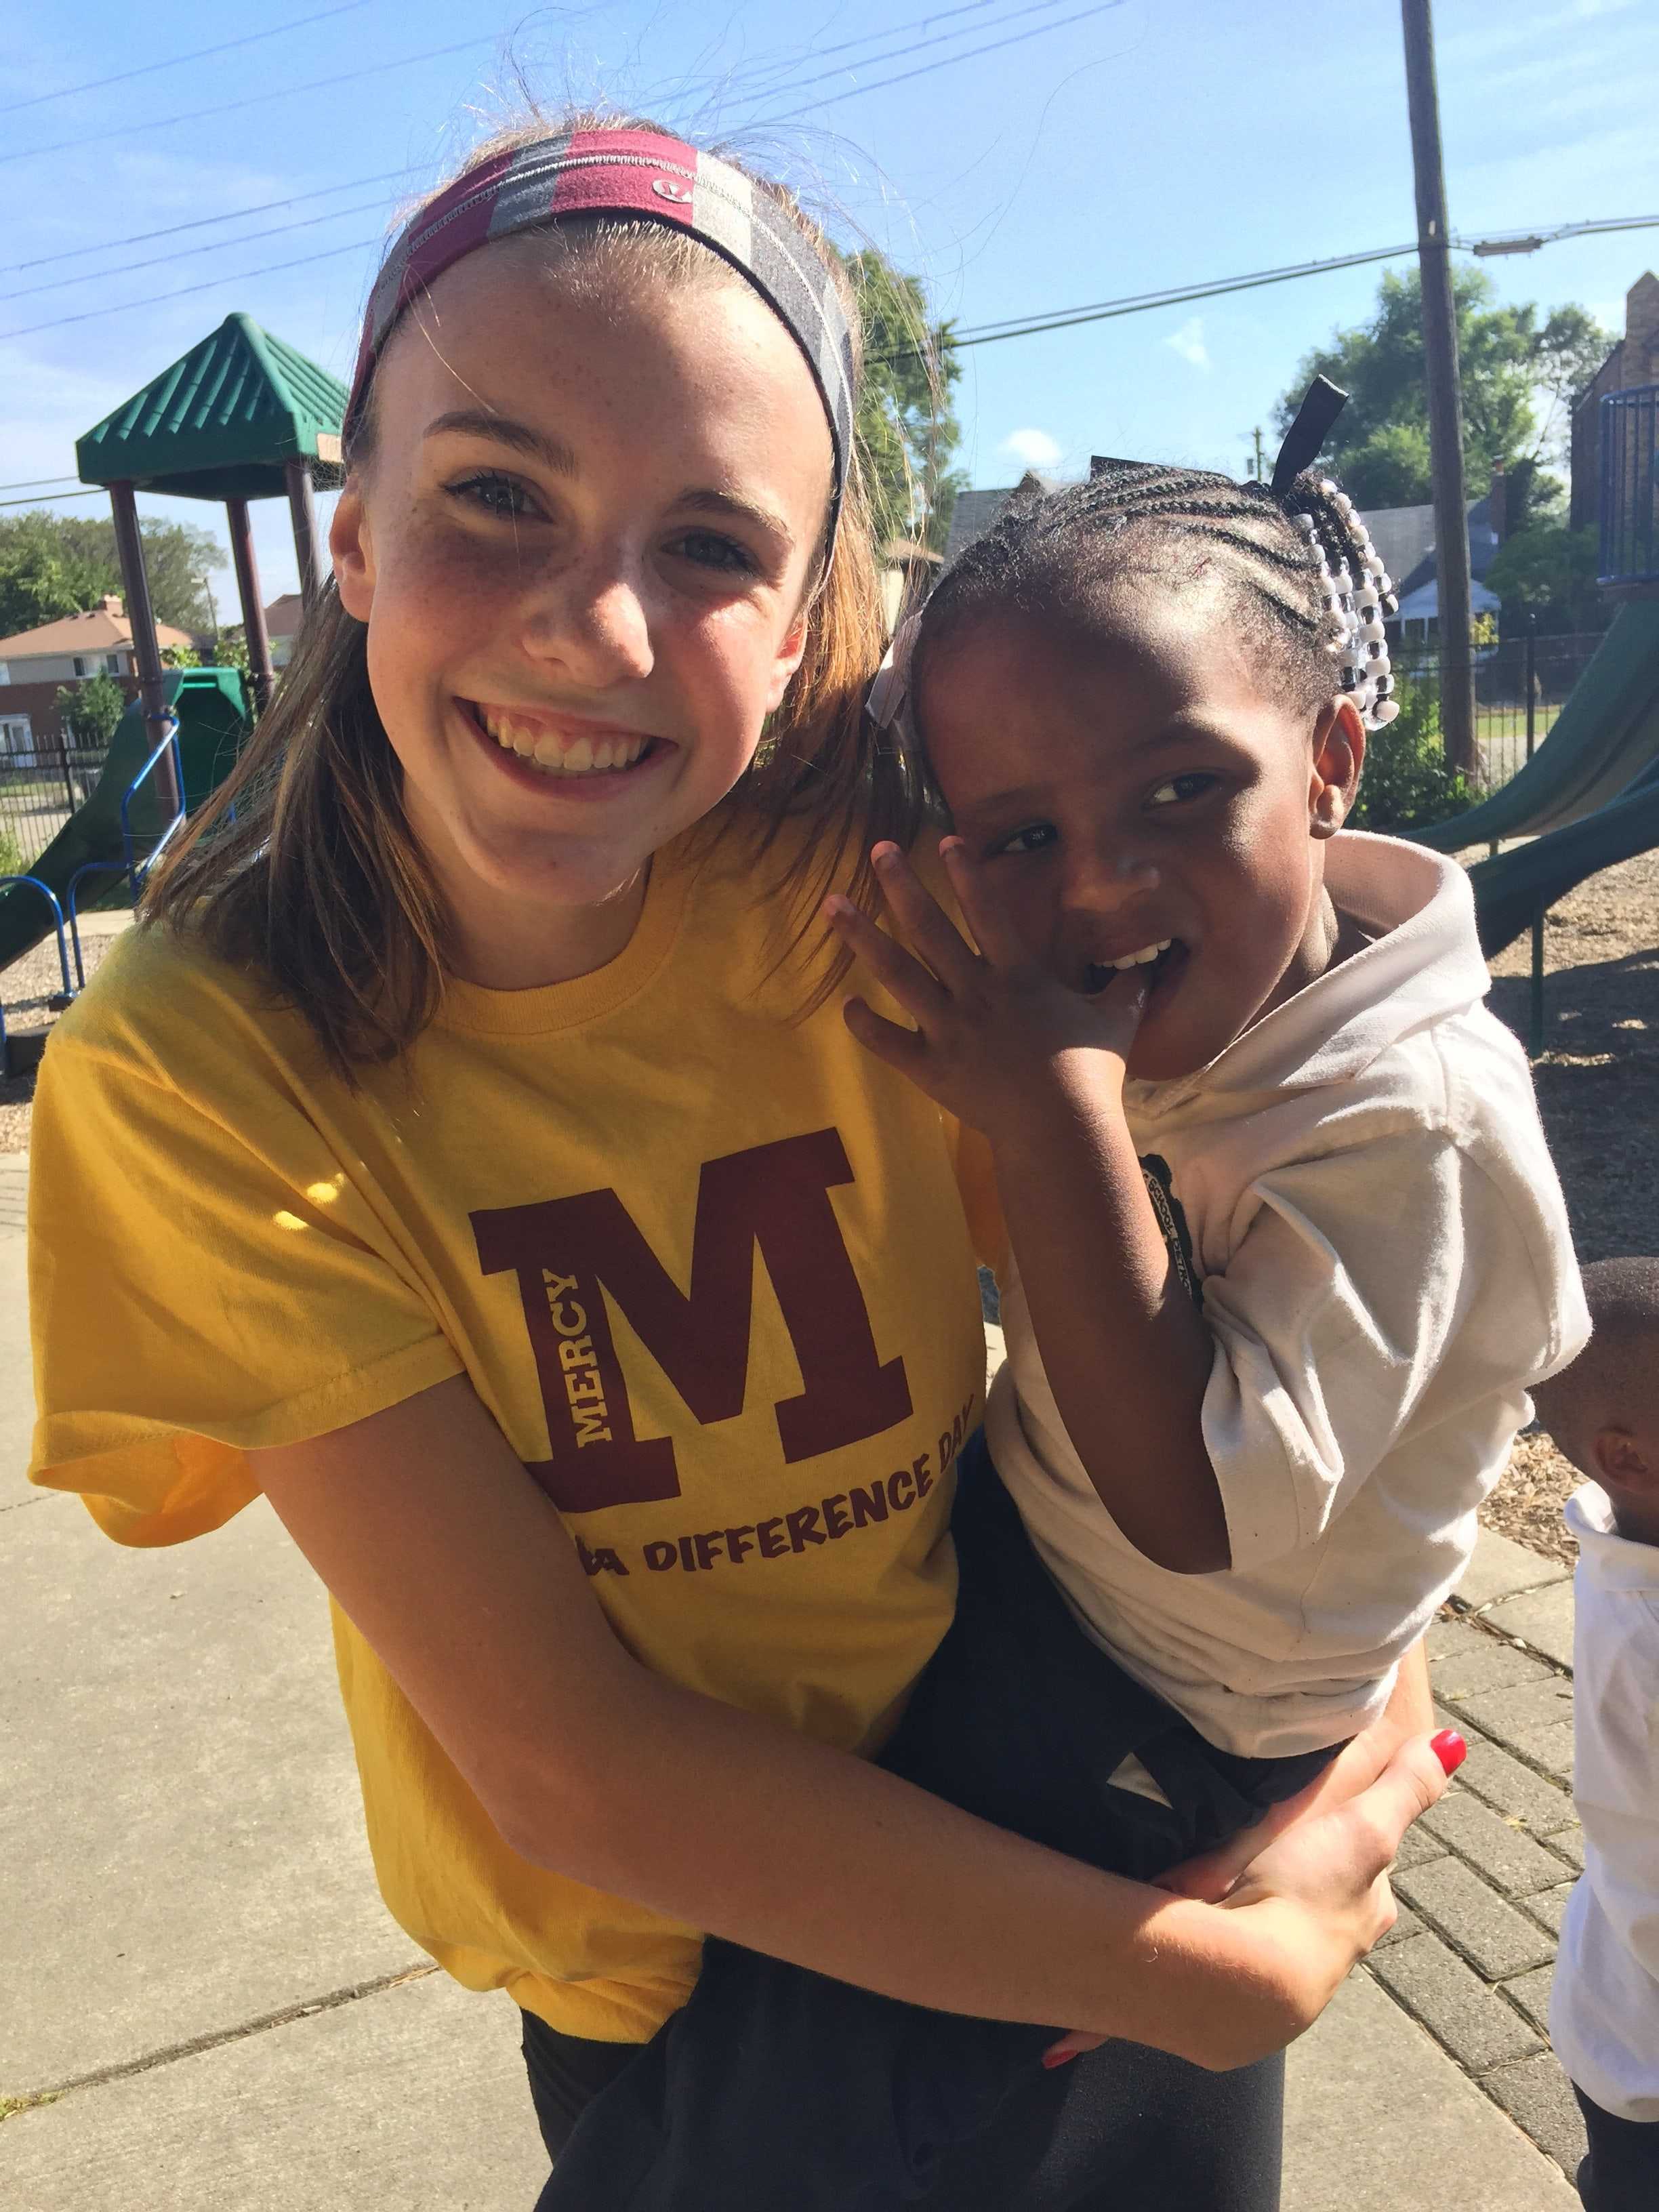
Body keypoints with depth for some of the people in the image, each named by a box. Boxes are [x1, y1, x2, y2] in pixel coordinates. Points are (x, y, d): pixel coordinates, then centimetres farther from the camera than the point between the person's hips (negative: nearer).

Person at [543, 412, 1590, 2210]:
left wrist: (1056, 1112, -37)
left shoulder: (1414, 1123, -28)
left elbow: (1206, 1507, -32)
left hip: (1165, 1740, -7)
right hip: (1000, 1565, 7)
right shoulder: (1136, 1005, -7)